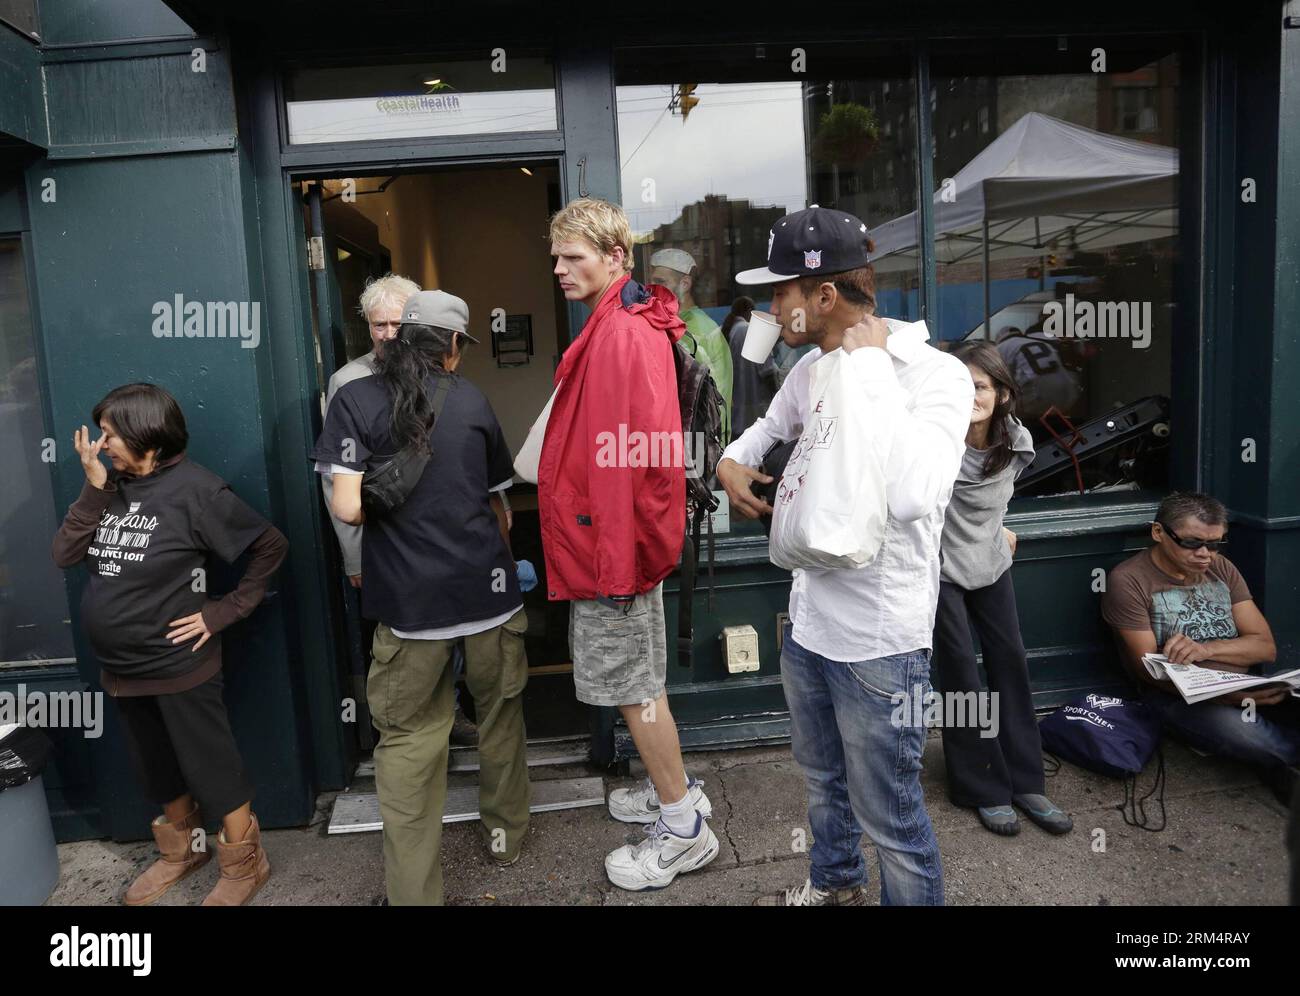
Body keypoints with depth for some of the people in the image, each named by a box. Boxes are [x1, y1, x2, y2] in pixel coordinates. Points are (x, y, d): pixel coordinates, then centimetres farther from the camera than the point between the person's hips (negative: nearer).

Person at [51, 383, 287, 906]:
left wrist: (225, 610, -13)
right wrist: (94, 487, -13)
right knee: (156, 769, 21)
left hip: (178, 665, -6)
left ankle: (244, 864, 25)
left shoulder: (194, 490, -15)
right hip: (122, 668, 7)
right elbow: (65, 554, -3)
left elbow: (271, 545, -12)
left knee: (210, 766, 7)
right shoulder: (113, 487, 2)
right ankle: (183, 849, 43)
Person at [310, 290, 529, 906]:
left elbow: (349, 507, -12)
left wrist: (392, 516, 11)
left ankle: (413, 890, 14)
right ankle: (506, 834, 38)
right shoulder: (470, 401, 5)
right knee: (500, 713, 21)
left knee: (409, 739, 8)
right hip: (487, 588, 2)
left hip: (409, 599, -2)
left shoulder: (355, 399, -1)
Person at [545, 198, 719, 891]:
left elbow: (647, 453, -25)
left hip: (614, 545, -10)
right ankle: (675, 790, 37)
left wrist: (624, 553, -20)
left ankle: (683, 830, 18)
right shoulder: (608, 327, 14)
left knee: (633, 685, 2)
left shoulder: (628, 334, -18)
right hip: (603, 541, 10)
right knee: (636, 681, 20)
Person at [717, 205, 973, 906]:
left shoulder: (937, 376, -21)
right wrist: (731, 461, 2)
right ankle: (833, 884, 55)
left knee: (887, 816, 9)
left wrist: (870, 366, -30)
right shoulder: (811, 369, 1)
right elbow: (770, 426, 24)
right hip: (808, 620, 8)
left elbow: (910, 496, -39)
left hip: (880, 640, -8)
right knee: (821, 776, 29)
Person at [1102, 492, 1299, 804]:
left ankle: (1274, 762, 0)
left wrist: (1205, 649, -16)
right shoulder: (1128, 581, -8)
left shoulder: (1221, 568, 10)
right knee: (1243, 734, -34)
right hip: (1177, 694, -4)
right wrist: (1226, 695, -25)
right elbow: (1150, 670, -10)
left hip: (1247, 683, 4)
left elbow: (1266, 647, 6)